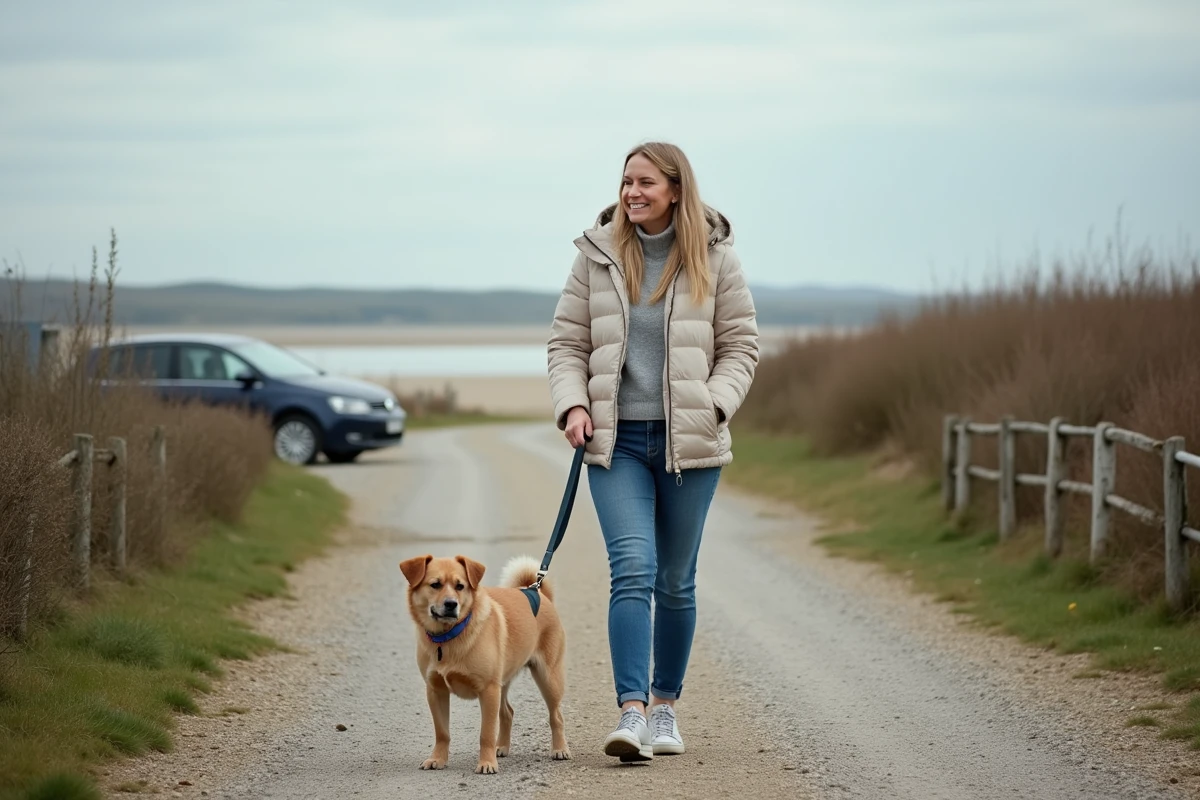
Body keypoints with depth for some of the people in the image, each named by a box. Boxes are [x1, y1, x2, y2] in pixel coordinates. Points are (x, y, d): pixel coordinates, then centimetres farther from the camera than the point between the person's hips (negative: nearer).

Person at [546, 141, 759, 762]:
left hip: (689, 443, 0)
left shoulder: (714, 257, 1)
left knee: (676, 582, 10)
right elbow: (566, 343, 8)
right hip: (616, 439, 0)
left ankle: (665, 707, 25)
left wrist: (714, 407, -10)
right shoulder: (598, 255, 3)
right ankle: (631, 713, -19)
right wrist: (572, 405, -8)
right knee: (632, 570, -15)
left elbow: (741, 346, 5)